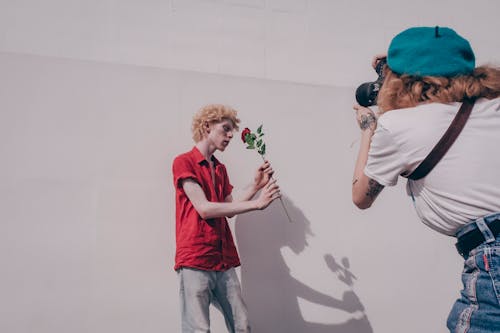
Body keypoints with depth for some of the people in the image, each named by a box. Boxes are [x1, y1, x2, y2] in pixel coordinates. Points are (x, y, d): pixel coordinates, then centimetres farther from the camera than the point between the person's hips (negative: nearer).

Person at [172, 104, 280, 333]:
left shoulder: (220, 169, 19)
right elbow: (204, 209, -14)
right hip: (195, 261, -7)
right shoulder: (183, 162, -4)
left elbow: (228, 209, 14)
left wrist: (256, 185, 4)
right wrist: (256, 204, -14)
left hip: (224, 260, 7)